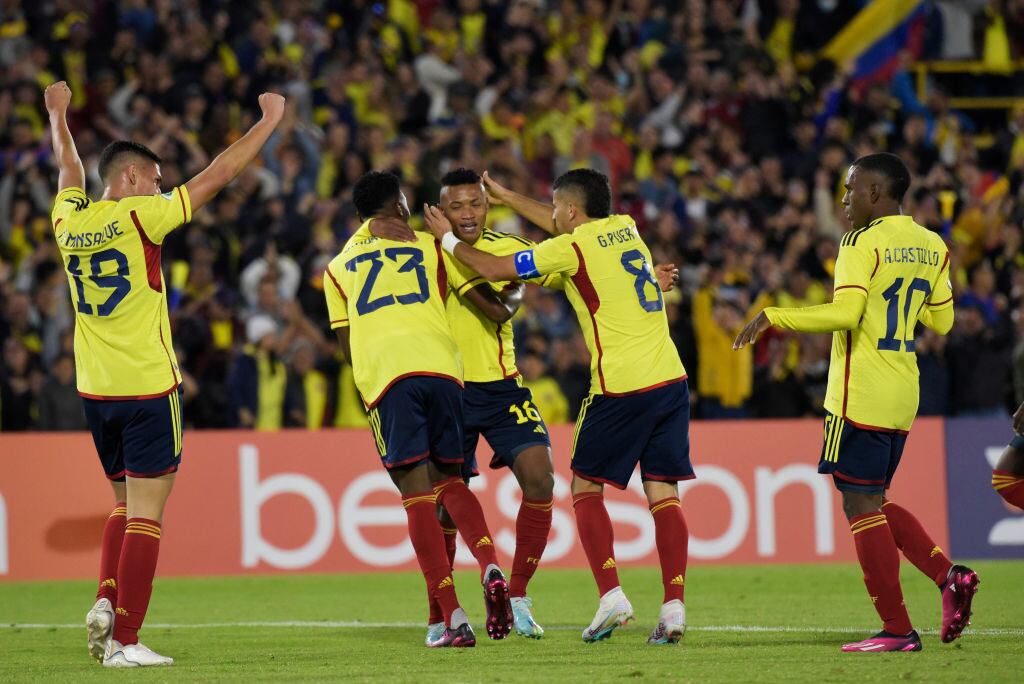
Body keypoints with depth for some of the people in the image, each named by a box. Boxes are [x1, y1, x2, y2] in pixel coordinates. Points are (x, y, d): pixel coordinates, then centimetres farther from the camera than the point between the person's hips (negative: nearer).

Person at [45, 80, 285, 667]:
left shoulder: (70, 221, 5)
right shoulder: (137, 217, -10)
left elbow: (70, 170, 27)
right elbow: (219, 175, -6)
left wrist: (59, 116, 46)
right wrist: (269, 121, 5)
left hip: (95, 391, 6)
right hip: (148, 387, -6)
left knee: (126, 503, 19)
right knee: (145, 514, -4)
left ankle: (107, 598, 0)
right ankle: (125, 640, -8)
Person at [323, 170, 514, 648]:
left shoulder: (338, 265, 24)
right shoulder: (428, 244, 20)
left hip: (383, 375, -1)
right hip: (440, 367, 1)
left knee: (417, 495, -4)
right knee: (450, 481, 16)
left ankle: (453, 618, -14)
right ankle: (490, 566, -14)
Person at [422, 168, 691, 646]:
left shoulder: (572, 247, -7)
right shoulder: (625, 227, 13)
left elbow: (494, 269, 1)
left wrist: (448, 239, 17)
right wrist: (506, 197, 40)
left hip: (621, 388, -6)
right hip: (670, 379, 6)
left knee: (586, 489, 8)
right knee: (663, 496, 3)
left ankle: (611, 595, -4)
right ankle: (673, 605, -9)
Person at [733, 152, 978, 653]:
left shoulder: (863, 242, -12)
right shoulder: (932, 247, 11)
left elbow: (845, 313, -23)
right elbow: (941, 322, 17)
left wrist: (773, 316, -15)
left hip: (859, 397, -8)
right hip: (902, 397, 8)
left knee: (862, 507, -3)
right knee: (873, 503, 19)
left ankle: (897, 629, -4)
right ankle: (949, 576, 2)